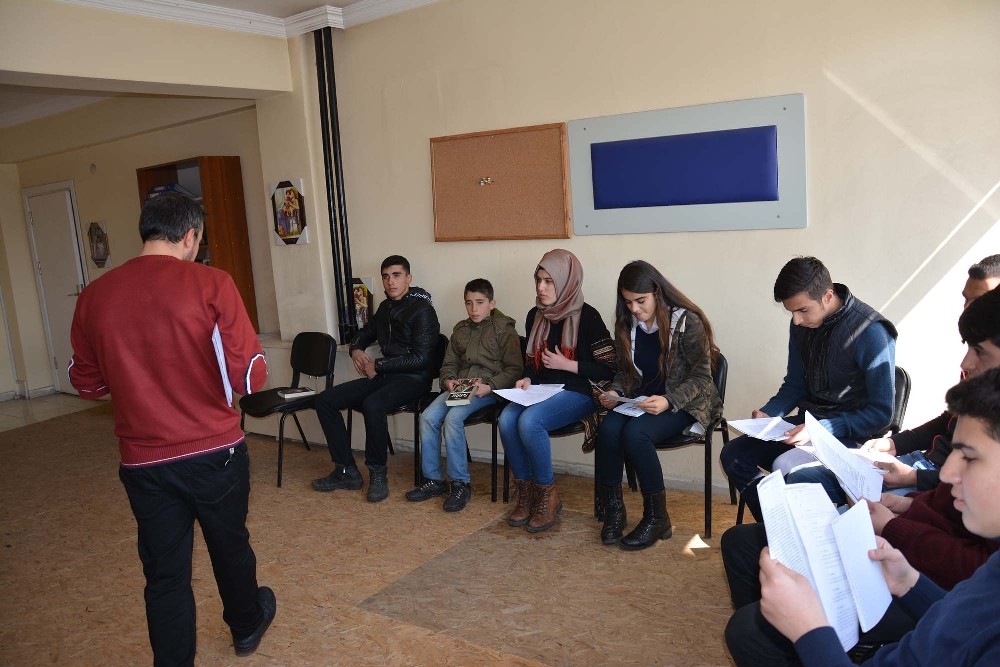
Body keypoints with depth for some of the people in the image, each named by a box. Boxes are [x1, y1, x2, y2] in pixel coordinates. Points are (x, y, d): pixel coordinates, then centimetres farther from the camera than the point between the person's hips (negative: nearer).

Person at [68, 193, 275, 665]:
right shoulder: (210, 284, -15)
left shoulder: (95, 295, -3)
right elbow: (249, 377, -16)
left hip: (143, 461, 2)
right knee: (230, 545, 22)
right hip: (215, 452, -1)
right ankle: (246, 626, 46)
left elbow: (87, 383, 9)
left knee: (164, 572, 13)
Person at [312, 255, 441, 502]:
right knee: (325, 400, -5)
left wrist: (378, 366, -14)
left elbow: (421, 358, -18)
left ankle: (378, 473, -17)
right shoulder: (385, 308, 14)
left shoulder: (422, 310, -10)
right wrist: (356, 350, 5)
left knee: (372, 405, -38)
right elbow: (365, 333, 30)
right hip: (385, 375, 8)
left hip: (413, 378, -8)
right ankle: (346, 471, -2)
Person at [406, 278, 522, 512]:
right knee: (428, 416, -18)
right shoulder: (460, 330, 18)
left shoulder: (504, 330, 0)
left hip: (488, 390, -6)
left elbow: (514, 369, -5)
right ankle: (433, 480, -5)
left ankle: (461, 483, -18)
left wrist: (489, 386, -18)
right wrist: (448, 380, 0)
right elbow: (449, 364, 22)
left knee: (453, 418, -30)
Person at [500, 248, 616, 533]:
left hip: (578, 393, -5)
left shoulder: (586, 317, -9)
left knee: (529, 421, -32)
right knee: (506, 419, -25)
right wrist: (527, 379, -1)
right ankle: (525, 492, -7)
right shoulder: (535, 316, 9)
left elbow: (610, 369, -10)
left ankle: (547, 495, -11)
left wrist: (567, 365, -14)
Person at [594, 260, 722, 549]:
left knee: (635, 433, -33)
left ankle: (656, 517, -14)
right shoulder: (627, 325, 5)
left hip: (683, 404, -5)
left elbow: (702, 377, -12)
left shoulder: (687, 322, -12)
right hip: (640, 401, 5)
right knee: (608, 428, -27)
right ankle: (613, 509, -9)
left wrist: (668, 401, -27)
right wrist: (614, 392, -7)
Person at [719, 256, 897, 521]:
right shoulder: (801, 324, 1)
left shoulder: (871, 332, -20)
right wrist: (768, 412, -5)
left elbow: (881, 413, -17)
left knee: (785, 467, -31)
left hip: (851, 434, -7)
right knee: (734, 454, -4)